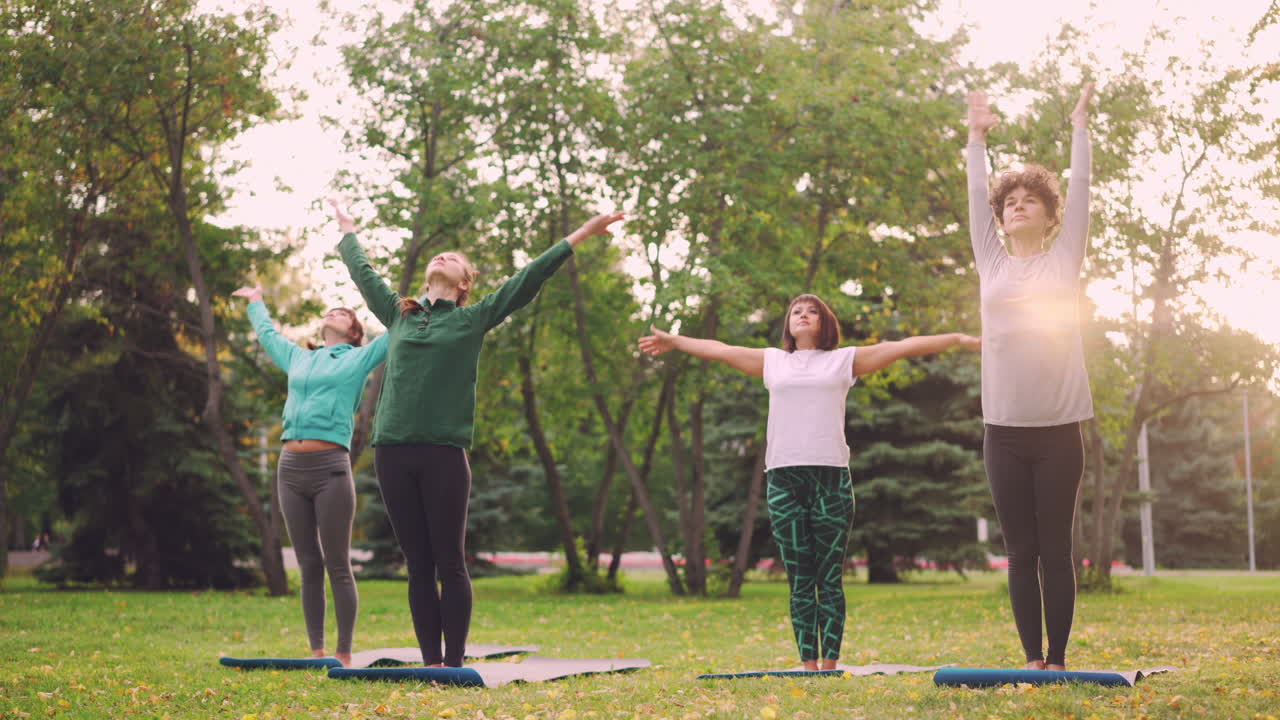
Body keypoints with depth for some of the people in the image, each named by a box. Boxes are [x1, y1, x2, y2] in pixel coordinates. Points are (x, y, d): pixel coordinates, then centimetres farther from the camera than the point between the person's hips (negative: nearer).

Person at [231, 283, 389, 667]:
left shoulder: (359, 358, 11)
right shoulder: (299, 359, 24)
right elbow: (267, 334, 41)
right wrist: (256, 303, 54)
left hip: (330, 467, -5)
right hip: (290, 467, 5)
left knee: (338, 567, -4)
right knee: (308, 567, 5)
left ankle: (344, 655, -1)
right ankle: (316, 653, 9)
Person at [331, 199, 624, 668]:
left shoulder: (474, 319, 9)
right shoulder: (399, 315, 17)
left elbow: (529, 278, 9)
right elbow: (363, 272, 33)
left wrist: (581, 235, 10)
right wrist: (347, 232, 47)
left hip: (444, 454, -3)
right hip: (393, 452, 3)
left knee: (450, 564, 0)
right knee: (418, 565, 6)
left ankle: (453, 664, 5)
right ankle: (430, 662, 10)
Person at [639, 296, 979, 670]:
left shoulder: (845, 359, 13)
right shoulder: (772, 361, 18)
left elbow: (904, 346, 10)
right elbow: (719, 349, 26)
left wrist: (960, 339, 7)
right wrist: (673, 340, 34)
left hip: (832, 477, -1)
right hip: (784, 479, 1)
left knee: (830, 579, -1)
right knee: (800, 581, 1)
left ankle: (829, 665, 1)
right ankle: (808, 665, 4)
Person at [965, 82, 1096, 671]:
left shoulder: (1064, 258, 8)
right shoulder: (993, 262, 12)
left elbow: (1079, 191, 6)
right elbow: (975, 197, 15)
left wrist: (1080, 128, 10)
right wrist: (977, 139, 21)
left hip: (1058, 429, -2)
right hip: (1004, 430, 2)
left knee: (1056, 551, 1)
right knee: (1021, 552, 4)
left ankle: (1058, 661, 6)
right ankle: (1032, 659, 10)